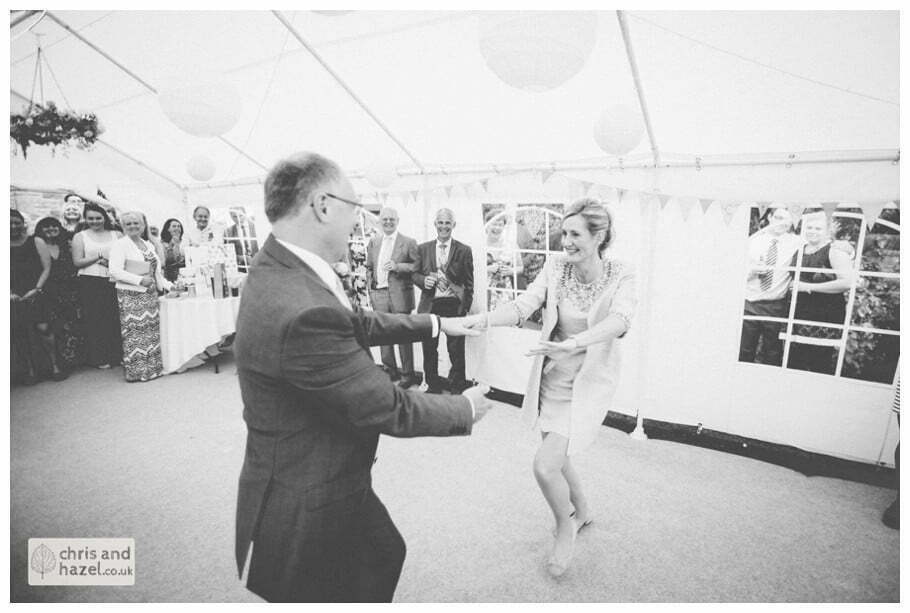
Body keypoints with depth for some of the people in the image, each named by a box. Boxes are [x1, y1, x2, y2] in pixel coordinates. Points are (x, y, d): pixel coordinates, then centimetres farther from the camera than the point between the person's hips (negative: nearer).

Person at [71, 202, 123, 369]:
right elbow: (78, 262, -1)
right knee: (94, 320, 1)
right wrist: (99, 257, -8)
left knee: (115, 318, -1)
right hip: (90, 284, -1)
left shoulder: (116, 235, 10)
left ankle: (115, 355, 9)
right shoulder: (80, 237, 7)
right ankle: (98, 358, 9)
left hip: (112, 281, 1)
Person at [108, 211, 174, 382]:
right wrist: (140, 280, -18)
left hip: (150, 293, 7)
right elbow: (115, 271, -14)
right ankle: (137, 371, 2)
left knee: (152, 330, 8)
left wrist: (168, 285, 11)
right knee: (135, 332, -5)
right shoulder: (120, 244, -5)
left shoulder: (148, 244, 15)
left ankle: (153, 367, 16)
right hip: (131, 294, -7)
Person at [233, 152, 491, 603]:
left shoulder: (279, 270, -3)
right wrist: (465, 409, -9)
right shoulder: (304, 311, -35)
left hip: (328, 481, 9)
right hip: (307, 513, -9)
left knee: (386, 553, 28)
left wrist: (435, 324, 14)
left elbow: (358, 324, 10)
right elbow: (389, 409, -26)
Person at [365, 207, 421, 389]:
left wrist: (398, 266, -17)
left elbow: (418, 266, -6)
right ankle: (390, 370, 25)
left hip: (399, 294, -4)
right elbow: (369, 267, 18)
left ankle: (407, 374, 11)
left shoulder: (408, 242, -2)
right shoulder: (373, 242, 12)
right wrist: (371, 288, 10)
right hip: (379, 294, 5)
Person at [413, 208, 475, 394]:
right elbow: (415, 274, 12)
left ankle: (457, 389, 19)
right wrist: (424, 280, -11)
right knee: (429, 349, 11)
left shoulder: (464, 250, 1)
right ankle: (433, 385, 28)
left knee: (456, 351, 4)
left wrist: (466, 307, -3)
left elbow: (469, 283, 2)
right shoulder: (423, 248, 8)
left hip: (454, 306, -2)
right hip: (430, 306, 2)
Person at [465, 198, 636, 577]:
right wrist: (485, 318, -34)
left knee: (545, 465, -12)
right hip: (552, 377, 5)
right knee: (556, 456, 21)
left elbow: (619, 320, -31)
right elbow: (523, 305, -15)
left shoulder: (621, 275, -14)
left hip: (588, 381, -4)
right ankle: (582, 511, 52)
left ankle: (565, 526, 22)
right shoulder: (556, 266, -5)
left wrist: (573, 343, -48)